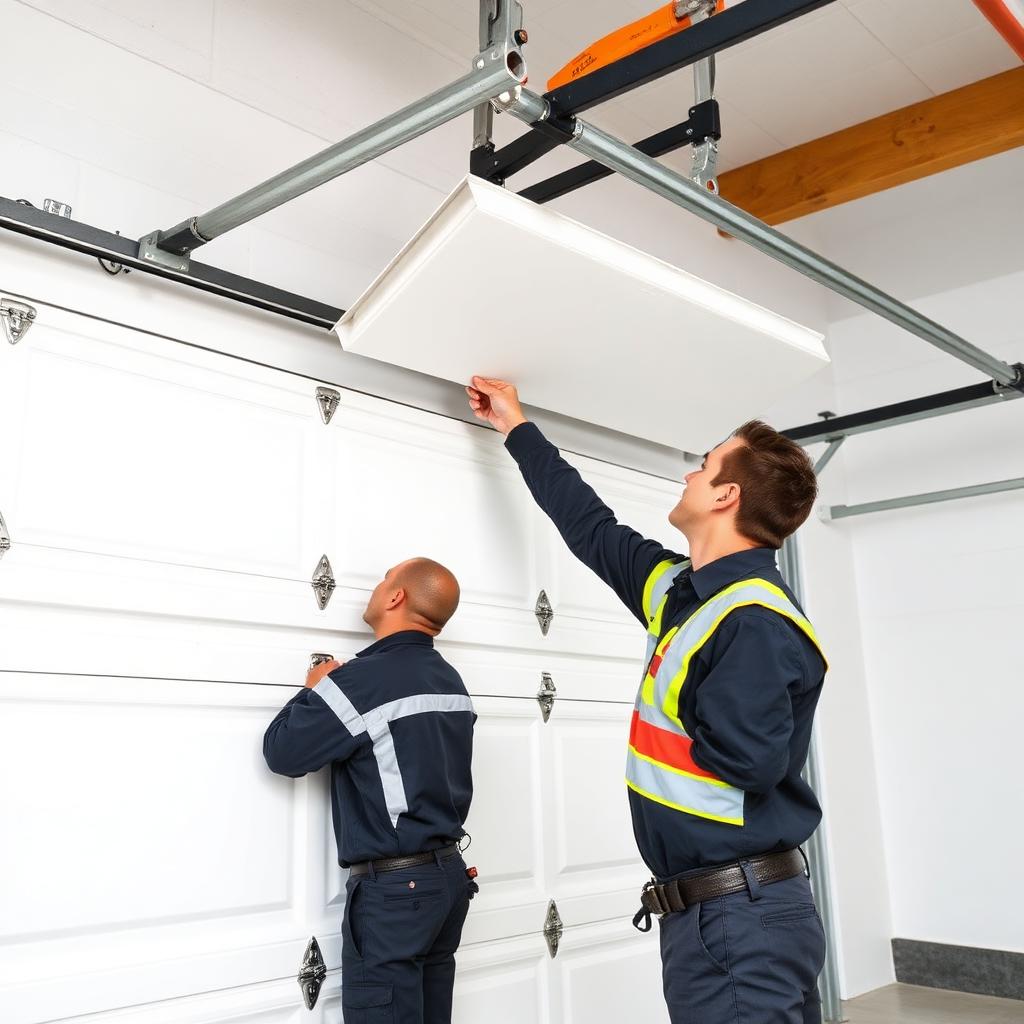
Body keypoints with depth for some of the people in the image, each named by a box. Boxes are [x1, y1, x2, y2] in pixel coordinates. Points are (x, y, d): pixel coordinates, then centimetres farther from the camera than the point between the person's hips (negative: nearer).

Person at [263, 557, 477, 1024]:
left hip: (394, 885, -8)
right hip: (450, 872, 8)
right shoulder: (451, 681, 7)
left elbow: (281, 751, -10)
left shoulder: (366, 678, -17)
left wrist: (313, 690, 6)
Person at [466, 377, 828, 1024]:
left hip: (739, 921, -9)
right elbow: (593, 528, 19)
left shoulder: (755, 622, -21)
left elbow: (750, 758, -31)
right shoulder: (678, 589, 8)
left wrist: (681, 726, -9)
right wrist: (516, 428, 28)